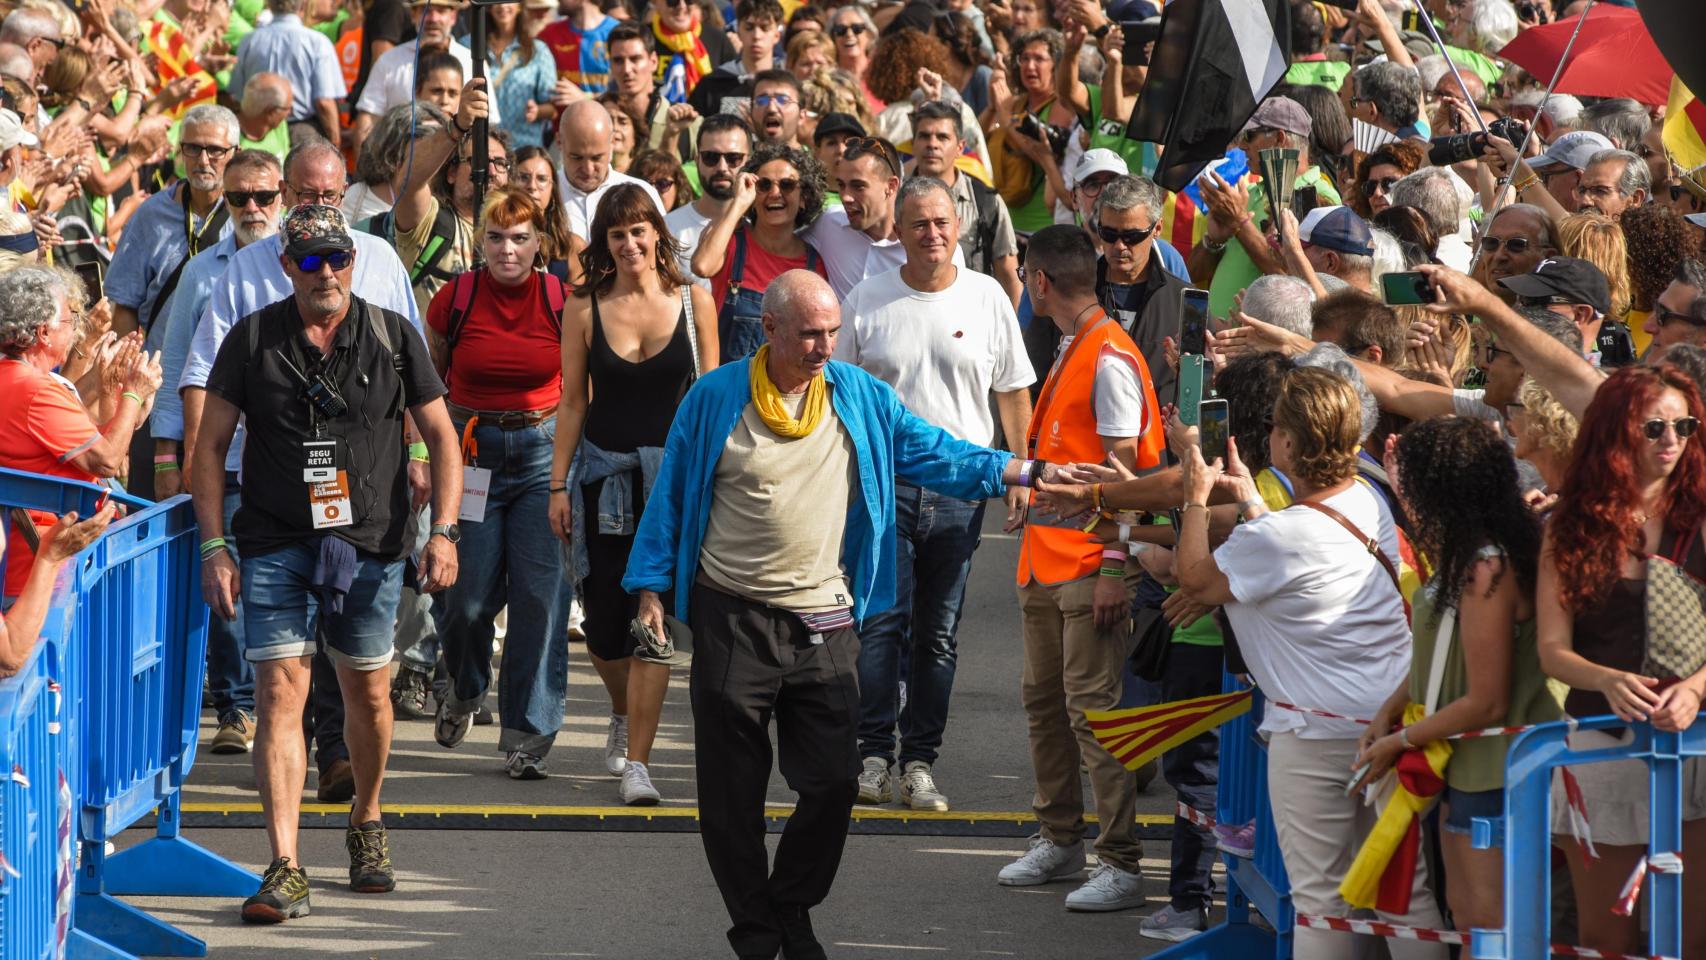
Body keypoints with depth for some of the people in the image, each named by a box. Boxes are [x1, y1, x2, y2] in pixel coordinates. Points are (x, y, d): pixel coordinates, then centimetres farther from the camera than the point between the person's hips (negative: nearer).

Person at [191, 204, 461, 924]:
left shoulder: (393, 338, 3)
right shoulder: (252, 340, 0)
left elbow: (440, 436, 7)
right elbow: (210, 446, 3)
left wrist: (444, 530, -4)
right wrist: (213, 547, -5)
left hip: (370, 546, 1)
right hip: (276, 547, -1)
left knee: (368, 691, 12)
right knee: (280, 694, -11)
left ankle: (366, 823, 38)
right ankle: (285, 870, -15)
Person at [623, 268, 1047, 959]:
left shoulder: (861, 397, 2)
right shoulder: (715, 398, -3)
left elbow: (936, 456, 4)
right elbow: (673, 495, 4)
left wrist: (1029, 472, -6)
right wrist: (651, 587, 0)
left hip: (824, 623, 2)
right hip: (732, 620, -2)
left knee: (832, 781, 2)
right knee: (733, 790, 4)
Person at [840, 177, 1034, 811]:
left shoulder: (987, 299, 6)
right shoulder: (867, 301, 3)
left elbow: (1013, 393, 11)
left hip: (960, 488, 1)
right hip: (883, 479, -1)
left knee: (938, 634, 5)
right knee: (881, 624, -9)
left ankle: (919, 761, 9)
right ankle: (874, 754, -5)